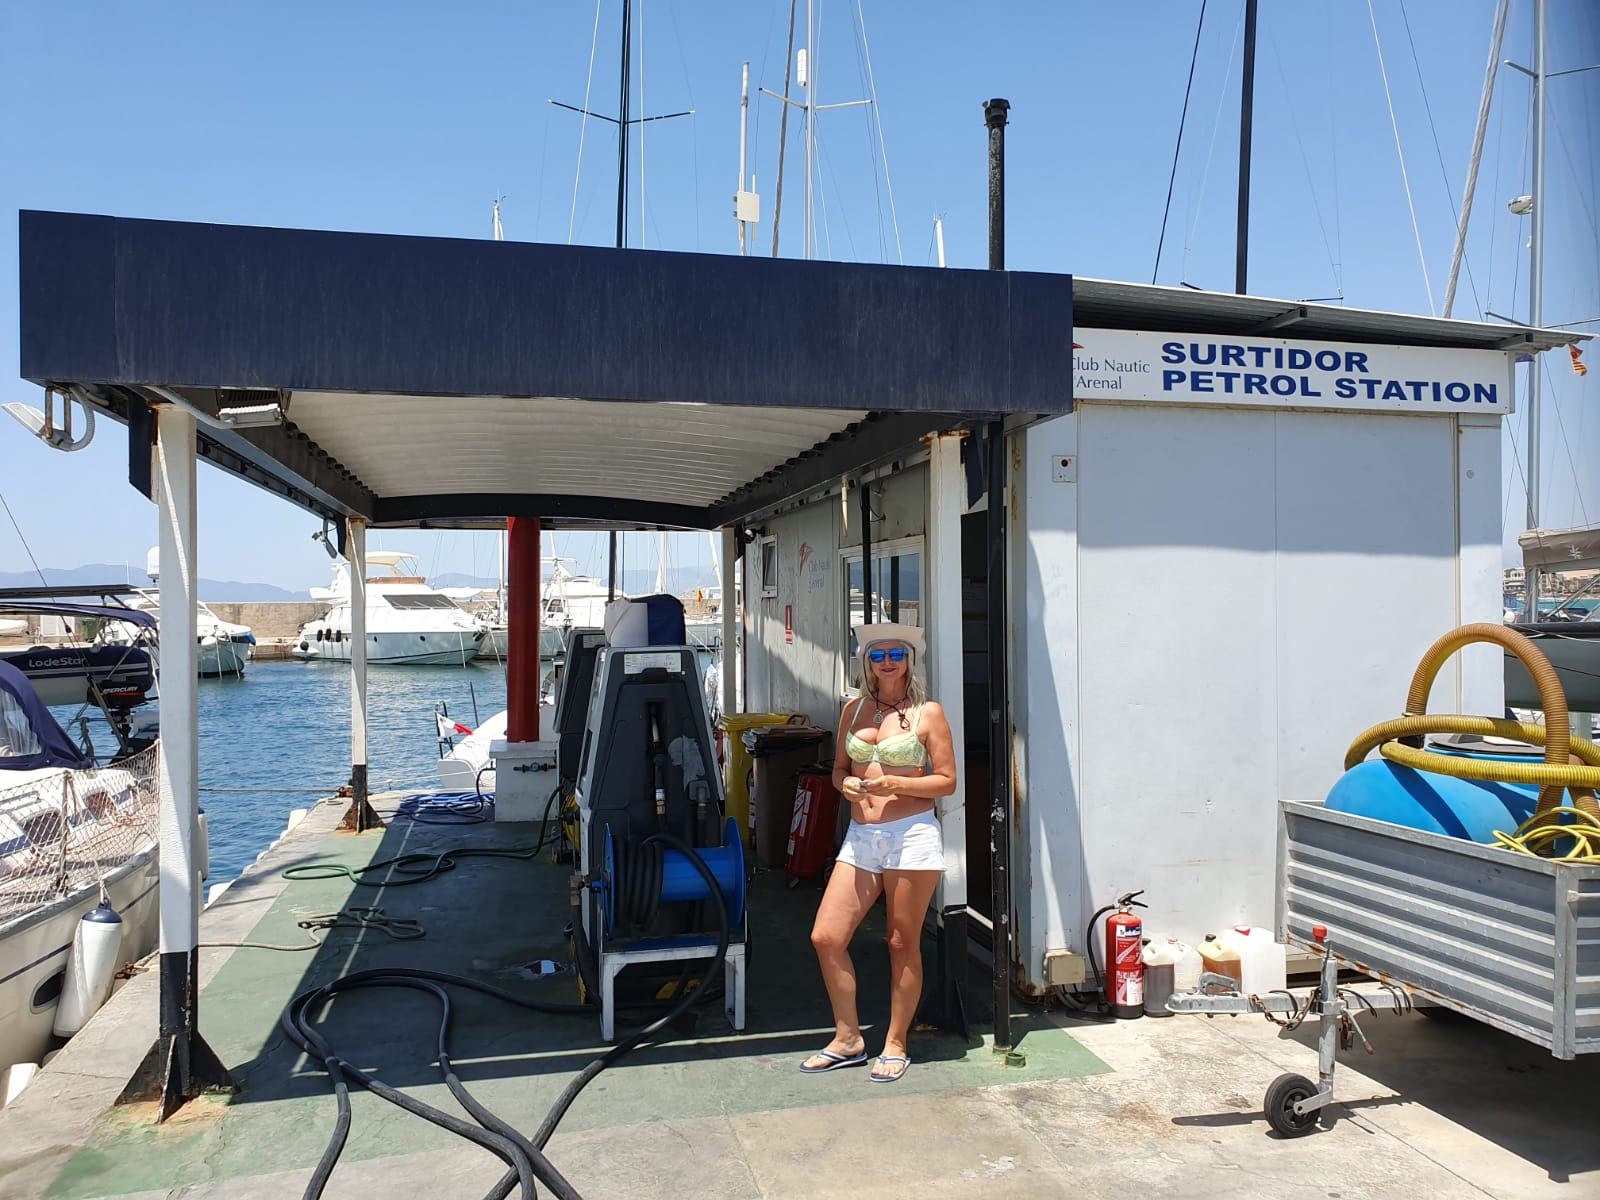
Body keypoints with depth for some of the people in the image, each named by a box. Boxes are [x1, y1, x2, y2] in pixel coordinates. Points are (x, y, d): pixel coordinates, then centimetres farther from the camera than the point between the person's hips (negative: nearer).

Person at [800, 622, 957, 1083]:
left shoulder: (928, 712, -2)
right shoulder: (854, 709, 11)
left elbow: (946, 782, -3)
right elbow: (839, 768, 19)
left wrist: (895, 784, -16)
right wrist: (846, 784, -4)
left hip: (911, 835, -5)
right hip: (860, 837, 5)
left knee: (902, 944, 5)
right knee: (826, 937, 1)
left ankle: (896, 1045, 22)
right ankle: (848, 1040, 18)